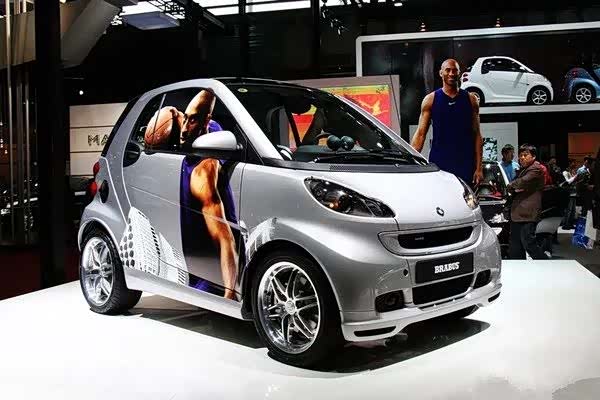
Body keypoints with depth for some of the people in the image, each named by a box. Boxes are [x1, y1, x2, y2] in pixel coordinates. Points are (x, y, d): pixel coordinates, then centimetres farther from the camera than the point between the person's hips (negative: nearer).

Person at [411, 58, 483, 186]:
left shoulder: (470, 100, 8)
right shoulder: (431, 100, 5)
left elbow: (477, 135, 7)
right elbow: (420, 134, 2)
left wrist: (479, 167, 0)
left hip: (465, 164, 1)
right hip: (438, 163, -1)